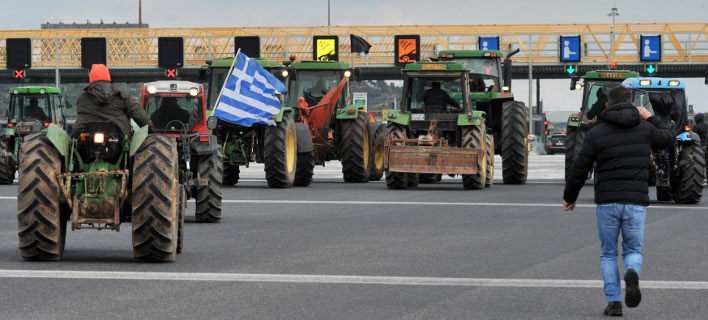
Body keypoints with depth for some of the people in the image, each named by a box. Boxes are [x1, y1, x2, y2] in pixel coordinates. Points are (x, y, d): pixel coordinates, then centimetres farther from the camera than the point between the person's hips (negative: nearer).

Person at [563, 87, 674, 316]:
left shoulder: (596, 133, -1)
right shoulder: (645, 130, 3)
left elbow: (579, 170, 0)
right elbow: (668, 139, 24)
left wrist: (569, 197, 15)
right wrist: (650, 118, 36)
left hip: (606, 203, -1)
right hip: (636, 203, 1)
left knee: (608, 254, 14)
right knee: (633, 251, 13)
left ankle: (614, 302, 3)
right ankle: (632, 273, -21)